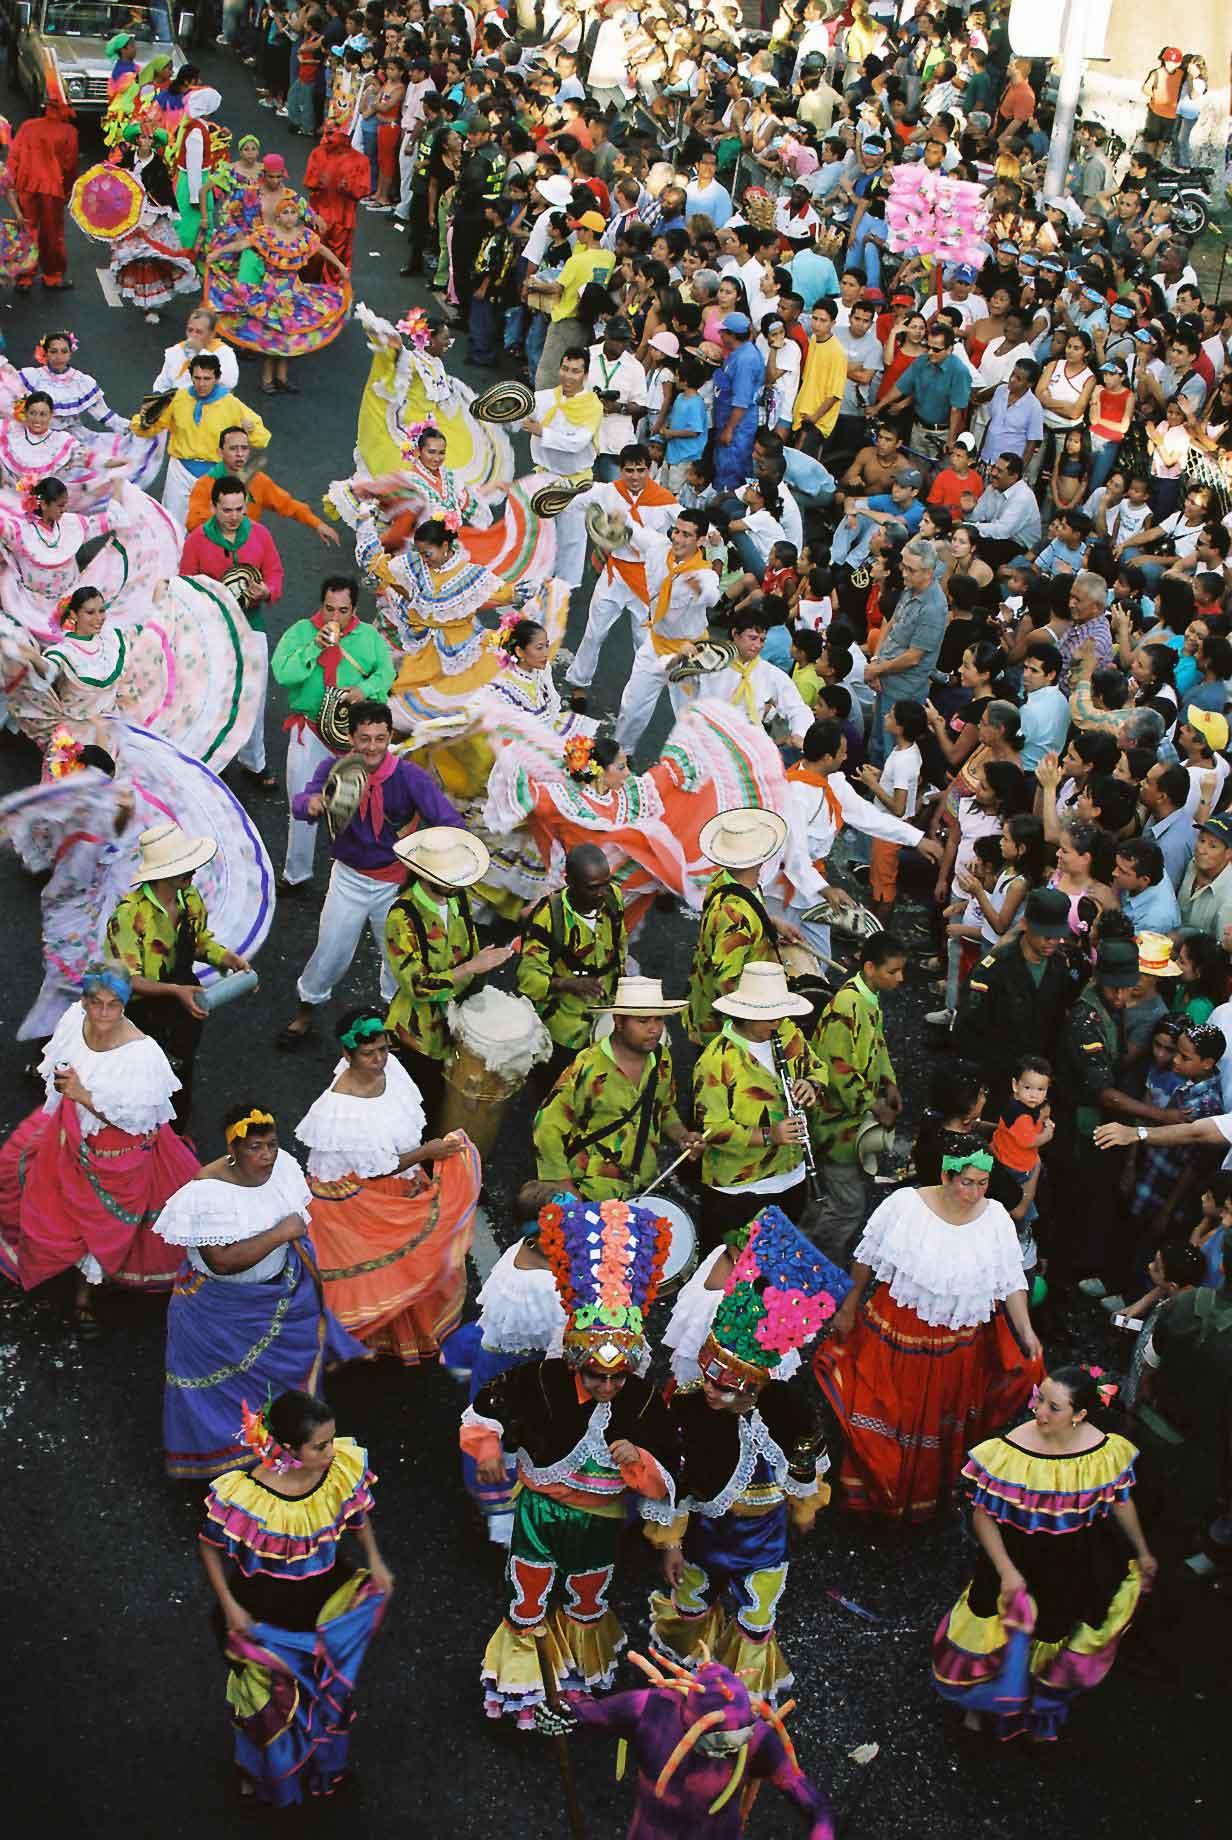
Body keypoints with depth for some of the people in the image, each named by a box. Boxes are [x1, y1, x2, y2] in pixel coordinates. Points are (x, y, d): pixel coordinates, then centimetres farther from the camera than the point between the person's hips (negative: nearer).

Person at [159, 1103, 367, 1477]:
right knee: (226, 1375, 9)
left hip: (280, 1288, 6)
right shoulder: (209, 1191, -31)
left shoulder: (282, 1165, -12)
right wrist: (279, 1234, -34)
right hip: (222, 1305, -6)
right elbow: (222, 1261, -36)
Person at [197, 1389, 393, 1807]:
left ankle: (326, 1762, 60)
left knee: (331, 1682, 28)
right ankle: (261, 1772, 56)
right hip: (266, 1608, -4)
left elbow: (358, 1510, -1)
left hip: (329, 1598, 4)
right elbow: (210, 1546, -16)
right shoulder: (246, 1496, -36)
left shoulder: (344, 1467, -25)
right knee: (269, 1691, 22)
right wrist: (229, 1607, -15)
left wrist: (374, 1560, -3)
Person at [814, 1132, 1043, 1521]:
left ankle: (926, 1496, 44)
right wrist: (849, 1308, 2)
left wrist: (1026, 1331, -17)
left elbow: (1011, 1283, -6)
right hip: (894, 1329, -2)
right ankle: (873, 1487, 33)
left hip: (956, 1343, 2)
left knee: (938, 1422, 20)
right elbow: (867, 1257, -6)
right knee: (882, 1415, 9)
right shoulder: (904, 1204, -19)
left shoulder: (996, 1219, -12)